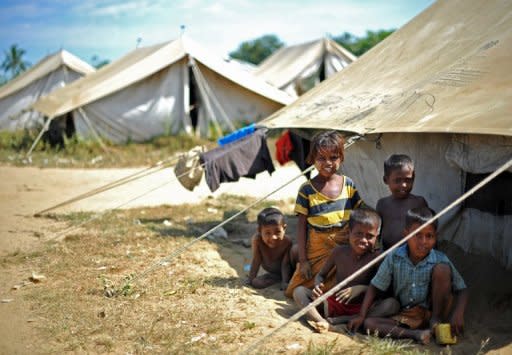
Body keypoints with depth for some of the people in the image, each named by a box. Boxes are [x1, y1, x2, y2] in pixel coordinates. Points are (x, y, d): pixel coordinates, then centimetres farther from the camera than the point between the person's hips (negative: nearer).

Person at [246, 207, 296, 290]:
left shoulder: (287, 241, -30)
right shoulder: (257, 240, -29)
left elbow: (285, 264, -24)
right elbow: (256, 261, -20)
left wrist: (285, 282, -33)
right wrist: (250, 280, -17)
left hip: (287, 271, -3)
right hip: (273, 272, 3)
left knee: (296, 250, -29)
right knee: (256, 283, -23)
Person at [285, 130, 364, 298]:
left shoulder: (348, 185, 1)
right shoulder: (307, 190, -7)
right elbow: (301, 226, -4)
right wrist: (303, 260, -8)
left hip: (346, 248, 2)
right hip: (318, 250, -2)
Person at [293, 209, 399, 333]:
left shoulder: (377, 257, -6)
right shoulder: (339, 252, 1)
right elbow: (321, 274, 12)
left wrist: (362, 289, -27)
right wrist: (318, 286, -12)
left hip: (361, 308, -2)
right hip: (334, 303, 2)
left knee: (393, 304, -31)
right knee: (299, 291, -13)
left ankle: (336, 321, -35)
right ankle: (323, 323, -42)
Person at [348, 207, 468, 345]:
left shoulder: (440, 260, -9)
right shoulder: (394, 257, -6)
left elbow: (462, 289, -6)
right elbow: (375, 287, 0)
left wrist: (458, 314, -25)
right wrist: (361, 316, -8)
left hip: (432, 312, -2)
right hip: (406, 317, 2)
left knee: (442, 268, -20)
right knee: (369, 323, -22)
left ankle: (437, 321, -10)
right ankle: (416, 334, -35)